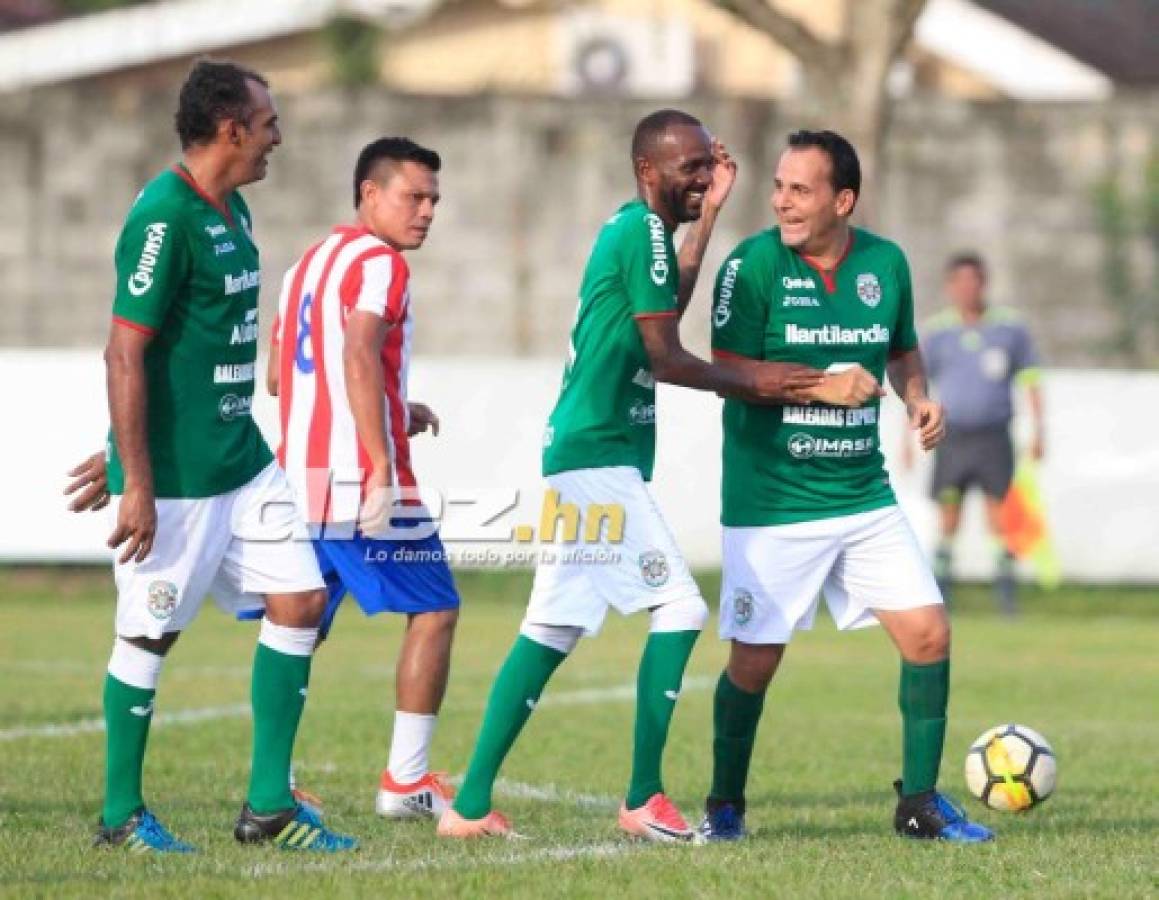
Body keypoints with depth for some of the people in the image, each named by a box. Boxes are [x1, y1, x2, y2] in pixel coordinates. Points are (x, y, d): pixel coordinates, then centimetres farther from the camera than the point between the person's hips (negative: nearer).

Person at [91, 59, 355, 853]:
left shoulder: (231, 212, 11)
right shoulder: (163, 218, -17)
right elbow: (125, 352, -20)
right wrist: (136, 483, -21)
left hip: (242, 460, 9)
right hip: (174, 476, -9)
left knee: (301, 601, 5)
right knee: (151, 633, 1)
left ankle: (269, 806, 10)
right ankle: (122, 814, 15)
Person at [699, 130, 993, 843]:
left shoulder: (885, 263, 3)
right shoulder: (755, 264, -10)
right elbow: (728, 370, -13)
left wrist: (918, 398, -1)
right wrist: (822, 386, -20)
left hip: (864, 496, 4)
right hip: (771, 501, -4)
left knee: (929, 633, -2)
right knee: (755, 659, -1)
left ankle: (921, 802, 11)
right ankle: (725, 806, 20)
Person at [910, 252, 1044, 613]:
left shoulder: (1011, 327, 4)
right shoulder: (935, 332, 4)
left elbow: (1030, 381, 9)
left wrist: (1038, 432, 3)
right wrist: (909, 439, 4)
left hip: (993, 437, 0)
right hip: (951, 438, 1)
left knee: (1000, 516, -7)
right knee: (948, 519, 2)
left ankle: (1006, 593, -2)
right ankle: (940, 593, 10)